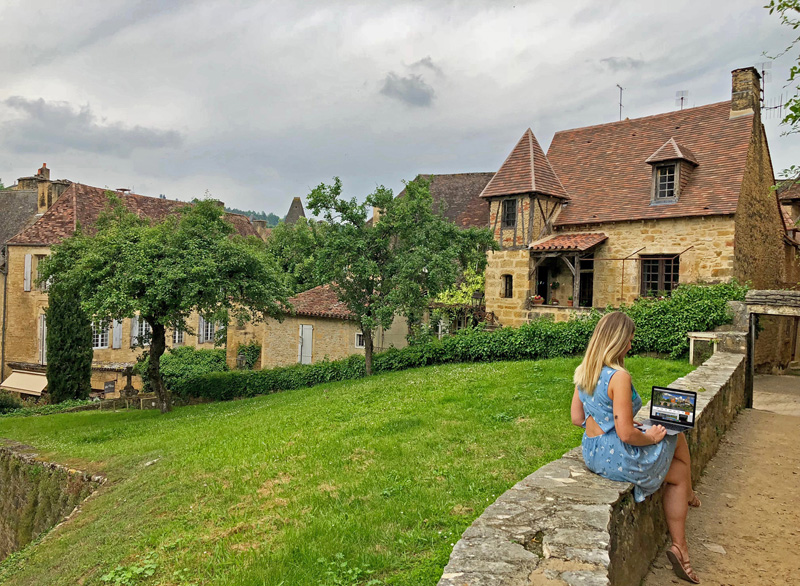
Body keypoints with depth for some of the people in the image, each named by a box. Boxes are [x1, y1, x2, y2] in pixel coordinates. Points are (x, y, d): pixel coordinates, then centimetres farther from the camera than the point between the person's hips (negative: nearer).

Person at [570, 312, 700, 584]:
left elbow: (577, 418, 10)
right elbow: (626, 434, -25)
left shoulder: (583, 371, 2)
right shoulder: (618, 377, -25)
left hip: (591, 454, 9)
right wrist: (649, 437, -6)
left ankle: (679, 546, 33)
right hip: (618, 459, -9)